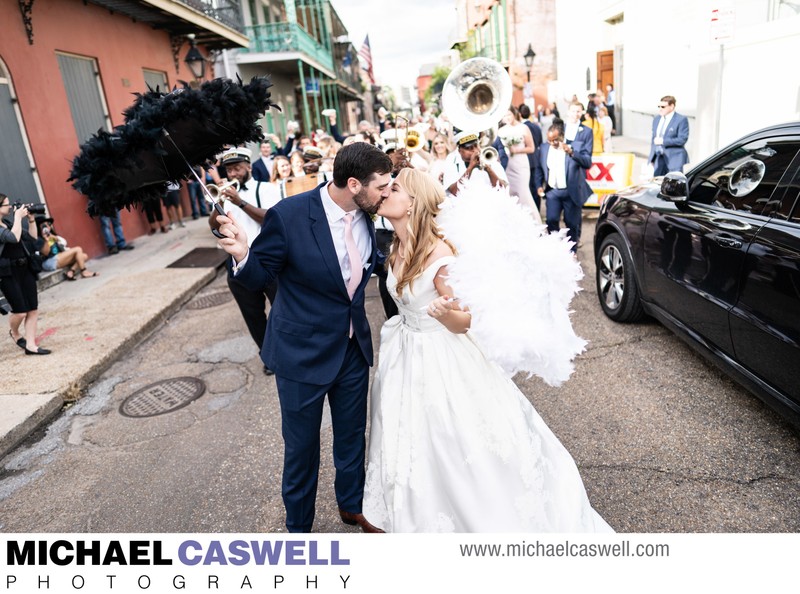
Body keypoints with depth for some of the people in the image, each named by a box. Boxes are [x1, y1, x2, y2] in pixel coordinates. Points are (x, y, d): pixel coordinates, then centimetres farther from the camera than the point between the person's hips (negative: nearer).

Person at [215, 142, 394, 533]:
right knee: (301, 446, 16)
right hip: (303, 350, -4)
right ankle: (298, 524, 43)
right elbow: (260, 277, -13)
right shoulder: (289, 215, -23)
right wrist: (242, 255, -34)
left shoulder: (365, 215, -8)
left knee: (352, 434, 23)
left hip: (354, 346, 5)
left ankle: (351, 504, 51)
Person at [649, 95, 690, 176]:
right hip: (658, 159, 6)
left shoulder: (681, 119, -5)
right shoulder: (656, 119, 15)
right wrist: (651, 159, 15)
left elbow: (682, 139, -13)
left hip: (674, 160, -6)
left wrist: (663, 141, -17)